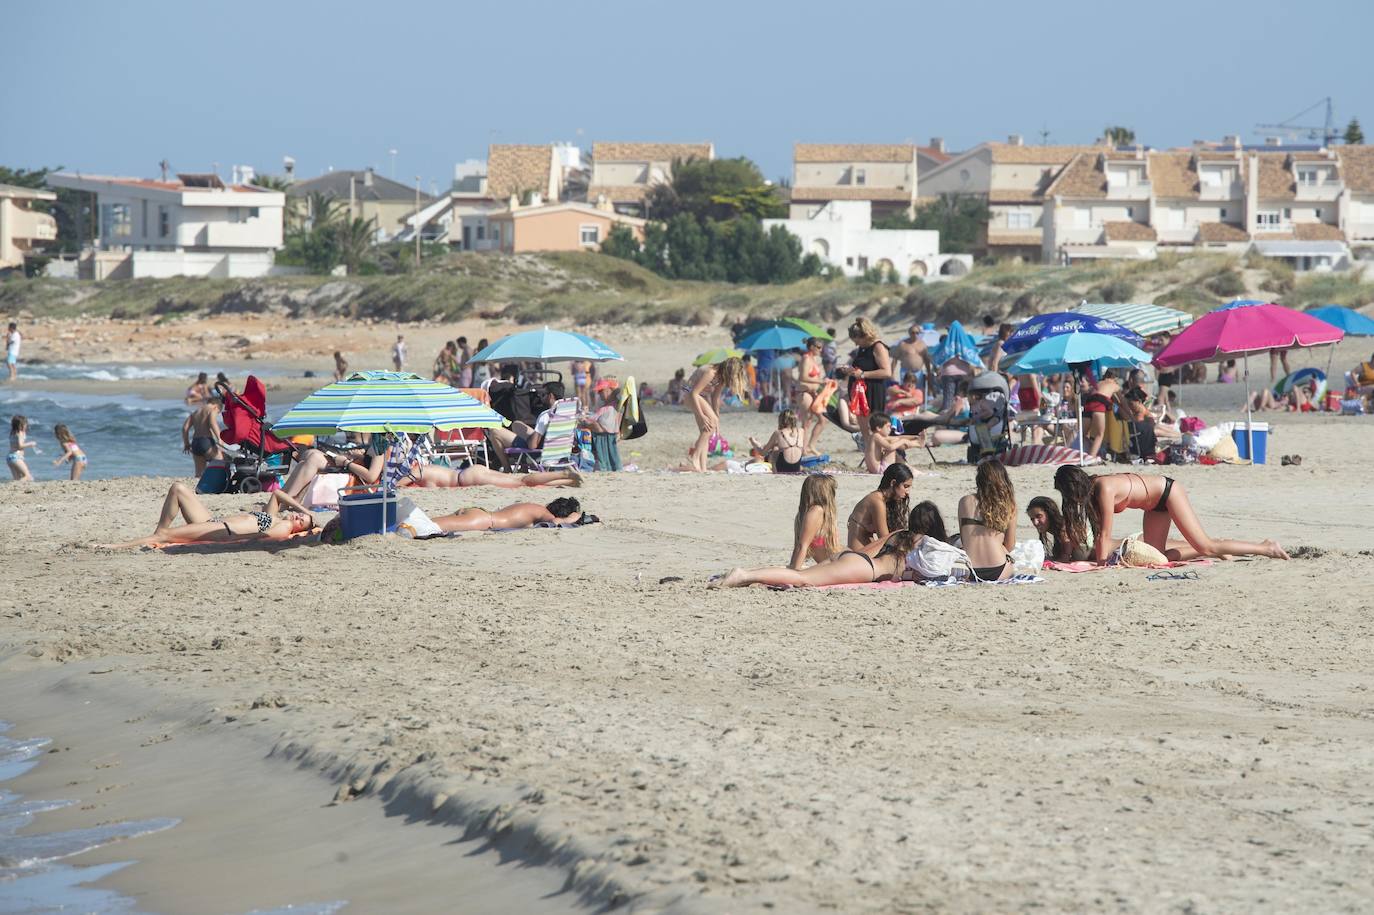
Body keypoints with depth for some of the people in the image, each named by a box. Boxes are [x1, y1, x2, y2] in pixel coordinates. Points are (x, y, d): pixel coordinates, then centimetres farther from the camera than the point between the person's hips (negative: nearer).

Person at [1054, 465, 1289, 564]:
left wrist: (1101, 564, -24)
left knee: (1205, 545, -10)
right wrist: (1096, 558, -5)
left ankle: (1266, 548, -1)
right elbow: (1098, 532, 0)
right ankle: (1214, 552, 20)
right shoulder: (1091, 487, -4)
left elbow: (1105, 535, -27)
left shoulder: (1104, 489, -29)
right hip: (1155, 505, 9)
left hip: (1168, 491, -9)